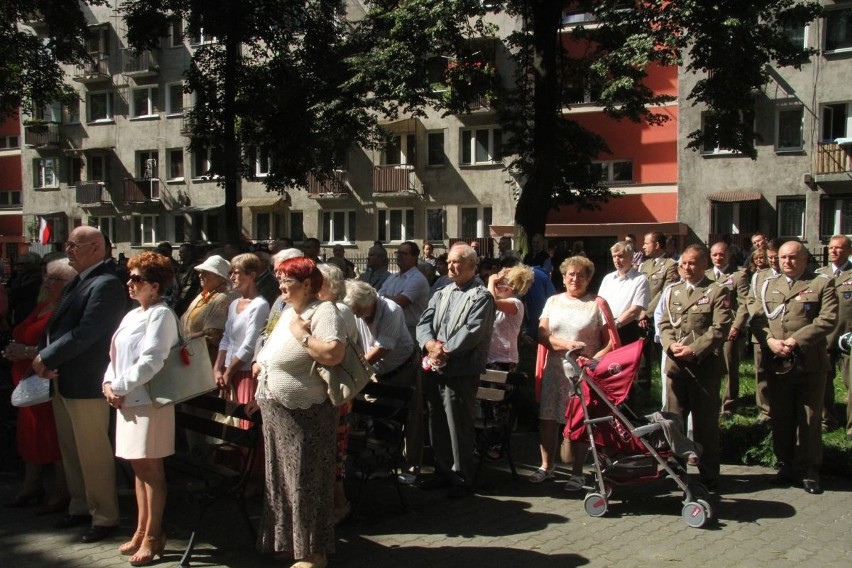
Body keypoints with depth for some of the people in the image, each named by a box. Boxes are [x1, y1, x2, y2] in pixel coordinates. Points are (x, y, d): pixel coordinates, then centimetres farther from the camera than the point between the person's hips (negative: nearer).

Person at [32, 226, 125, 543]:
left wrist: (45, 358, -16)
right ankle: (80, 507, 32)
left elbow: (85, 334, -23)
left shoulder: (106, 285, -15)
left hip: (86, 384, -9)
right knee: (71, 451, 18)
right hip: (62, 381, 9)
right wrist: (42, 357, -5)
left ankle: (105, 517, 12)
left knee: (93, 453, 0)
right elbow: (56, 325, 12)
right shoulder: (77, 283, 15)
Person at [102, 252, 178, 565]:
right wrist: (109, 383, 0)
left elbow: (151, 361, -18)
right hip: (128, 400, 8)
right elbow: (117, 355, 17)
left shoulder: (161, 314, -11)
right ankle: (141, 531, 23)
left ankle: (152, 536, 7)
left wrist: (120, 387, -13)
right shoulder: (133, 314, 16)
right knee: (139, 467, 14)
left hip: (150, 400, -8)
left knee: (150, 469, -1)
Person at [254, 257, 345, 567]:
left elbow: (333, 354, -30)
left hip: (306, 414, -9)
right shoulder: (288, 312, 14)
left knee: (307, 481, 0)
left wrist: (302, 335, -22)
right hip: (276, 413, 9)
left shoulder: (324, 312, -15)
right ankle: (287, 539, 33)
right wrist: (261, 364, 12)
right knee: (283, 478, 18)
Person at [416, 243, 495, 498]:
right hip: (434, 369, 7)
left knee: (459, 427, 0)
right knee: (437, 424, 15)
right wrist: (432, 345, -13)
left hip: (461, 372, -7)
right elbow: (424, 323, 6)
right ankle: (443, 472, 28)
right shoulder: (442, 293, 16)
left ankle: (462, 479, 12)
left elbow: (471, 332, -17)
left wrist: (445, 351, -17)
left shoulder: (481, 297, -6)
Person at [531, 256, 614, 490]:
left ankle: (577, 473, 13)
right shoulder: (553, 301, 11)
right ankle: (546, 466, 22)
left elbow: (611, 341, -3)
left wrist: (593, 361, -18)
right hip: (555, 370, 3)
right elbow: (542, 335, 2)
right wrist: (567, 344, -13)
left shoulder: (597, 304, 0)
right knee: (547, 419, 5)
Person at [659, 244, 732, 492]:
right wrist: (671, 345, -8)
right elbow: (664, 324, 11)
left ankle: (709, 476, 12)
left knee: (705, 424, 3)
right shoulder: (673, 291, 14)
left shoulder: (718, 291, -2)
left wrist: (694, 349, -17)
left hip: (705, 366, -5)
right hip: (675, 365, 5)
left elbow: (720, 328, -11)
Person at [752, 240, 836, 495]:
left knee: (809, 420, 2)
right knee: (780, 419, 9)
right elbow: (758, 319, 7)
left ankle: (808, 472, 12)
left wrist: (797, 340, -18)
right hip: (777, 364, 4)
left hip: (810, 364, -3)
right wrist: (770, 340, -12)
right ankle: (786, 467, 21)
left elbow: (828, 319, -10)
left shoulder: (822, 284, 1)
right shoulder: (769, 286, 14)